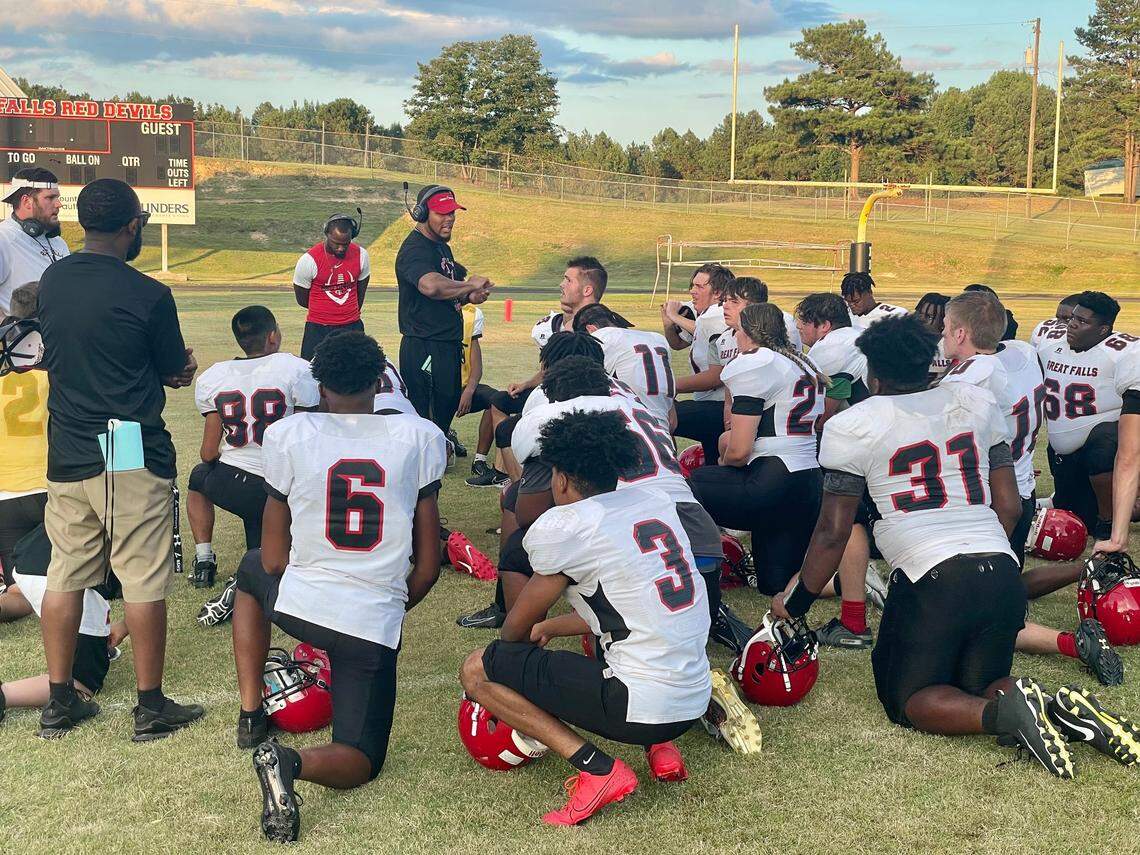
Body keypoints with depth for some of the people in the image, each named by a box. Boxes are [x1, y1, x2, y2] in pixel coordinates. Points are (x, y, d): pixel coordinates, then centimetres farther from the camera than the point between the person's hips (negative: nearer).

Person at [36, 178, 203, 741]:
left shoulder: (51, 282, 3)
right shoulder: (148, 295, -15)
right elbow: (177, 373, -3)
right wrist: (181, 365, 20)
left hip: (67, 457, 6)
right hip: (134, 460, -6)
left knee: (65, 577, 13)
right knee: (144, 583, 3)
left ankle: (59, 703, 22)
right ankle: (151, 708, 12)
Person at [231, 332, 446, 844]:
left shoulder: (286, 435, -3)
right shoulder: (421, 437, -1)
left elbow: (274, 560, 1)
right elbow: (427, 566, 2)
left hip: (297, 604, 1)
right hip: (375, 625, -1)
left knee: (252, 571, 37)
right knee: (360, 761, 16)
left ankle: (251, 716, 32)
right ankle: (293, 763, -18)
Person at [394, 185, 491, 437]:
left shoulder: (443, 246, 17)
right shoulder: (414, 250, -15)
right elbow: (431, 286, -36)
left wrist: (468, 298, 5)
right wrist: (470, 285, -22)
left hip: (449, 344, 10)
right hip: (424, 348, -10)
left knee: (448, 406, 18)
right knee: (424, 415, -5)